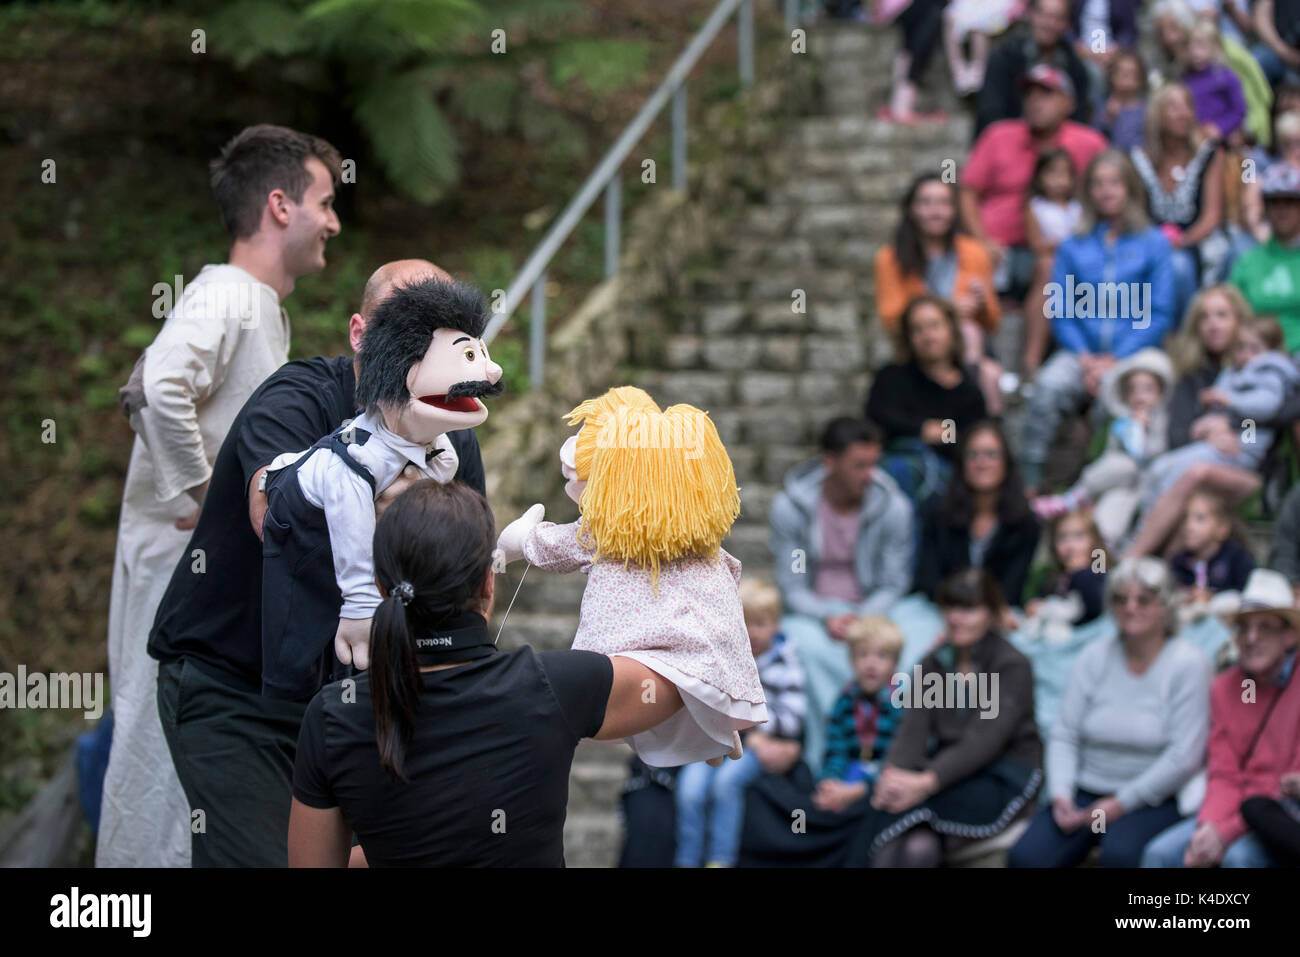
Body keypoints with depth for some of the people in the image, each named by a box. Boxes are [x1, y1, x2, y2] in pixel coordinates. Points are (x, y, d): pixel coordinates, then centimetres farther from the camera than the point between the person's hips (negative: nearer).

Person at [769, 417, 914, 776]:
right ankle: (824, 763, -28)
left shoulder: (893, 507, -5)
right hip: (810, 611, -1)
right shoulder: (790, 507, -7)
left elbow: (894, 584, 0)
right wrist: (827, 618, -24)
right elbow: (791, 587, -4)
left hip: (869, 610, 1)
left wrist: (860, 620, -19)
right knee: (808, 647, -36)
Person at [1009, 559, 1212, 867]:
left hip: (1152, 802, -4)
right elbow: (1064, 735, 6)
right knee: (1026, 856, -22)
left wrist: (1122, 803, -13)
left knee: (1119, 851, -36)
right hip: (1085, 793, 4)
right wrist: (1061, 794, -11)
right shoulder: (1094, 657, 8)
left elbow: (1184, 757, -10)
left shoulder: (1187, 664, -4)